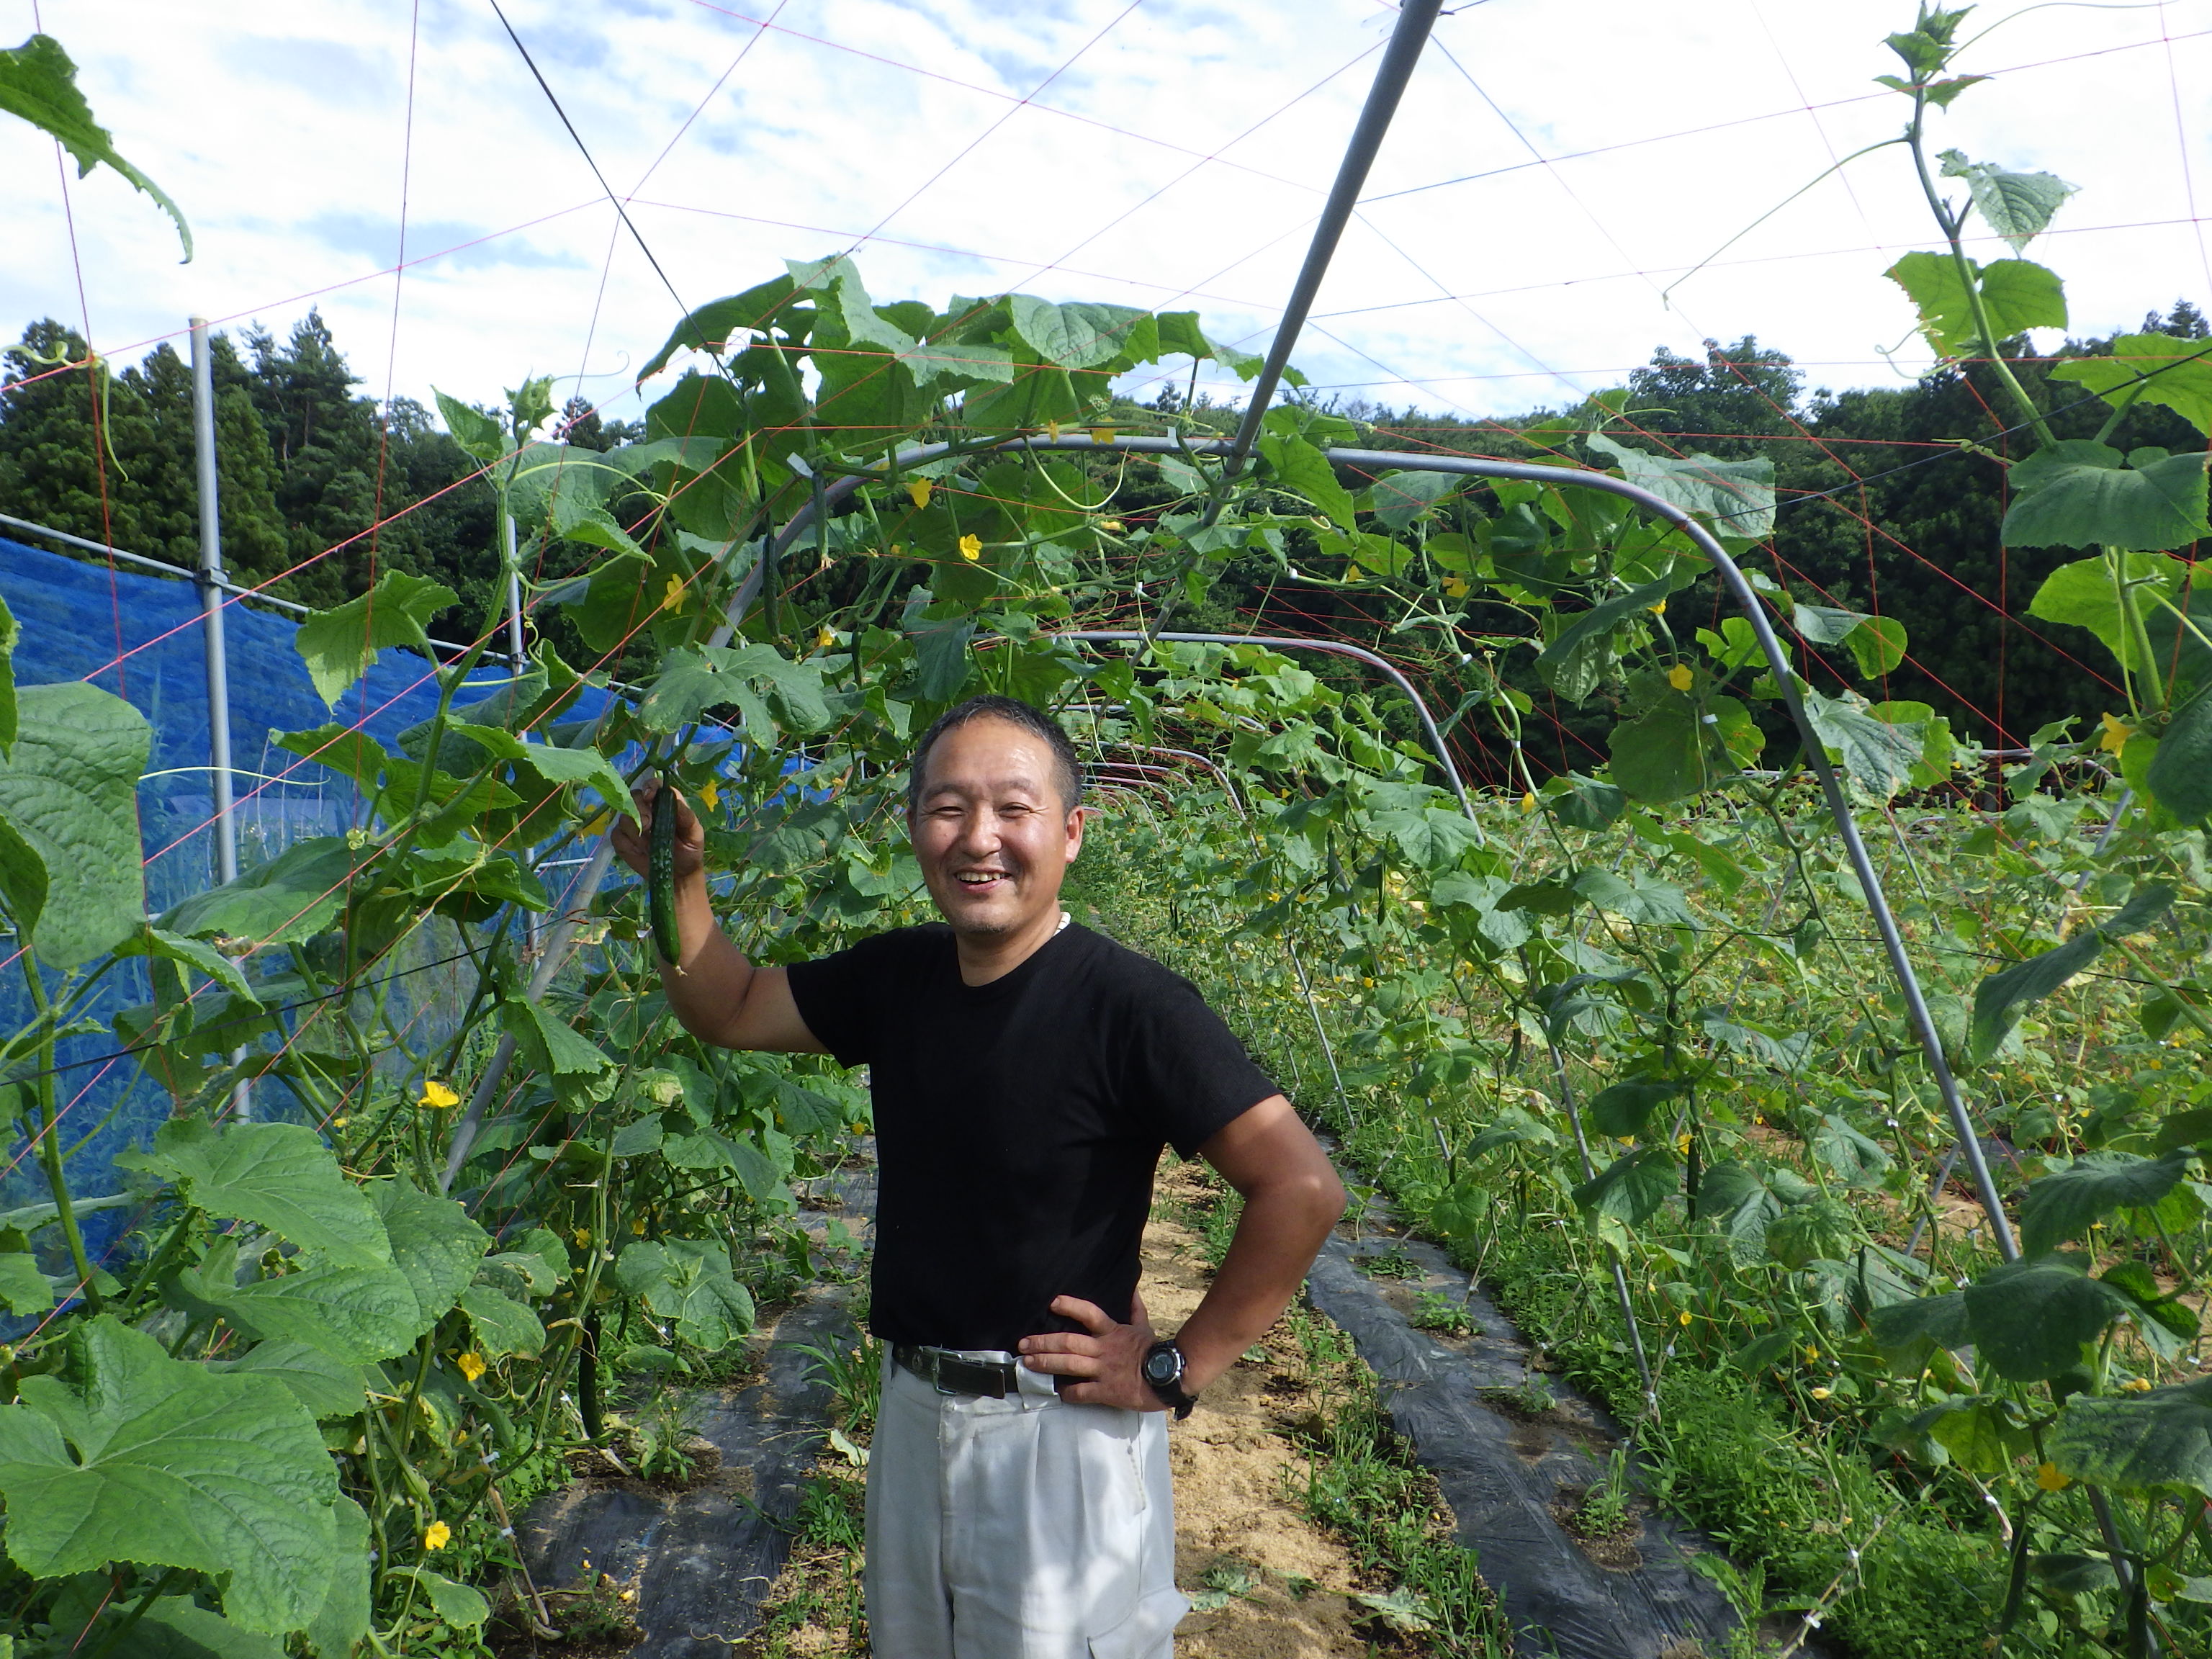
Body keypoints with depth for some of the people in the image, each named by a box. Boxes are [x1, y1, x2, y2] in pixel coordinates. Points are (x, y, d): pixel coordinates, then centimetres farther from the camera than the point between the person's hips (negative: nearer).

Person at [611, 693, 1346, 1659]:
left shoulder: (1130, 1006, -22)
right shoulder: (895, 976, -1)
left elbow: (1302, 1189, -24)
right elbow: (731, 1011, 11)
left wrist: (1178, 1368, -17)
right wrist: (678, 878, -5)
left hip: (1062, 1430, -6)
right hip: (912, 1410, 7)